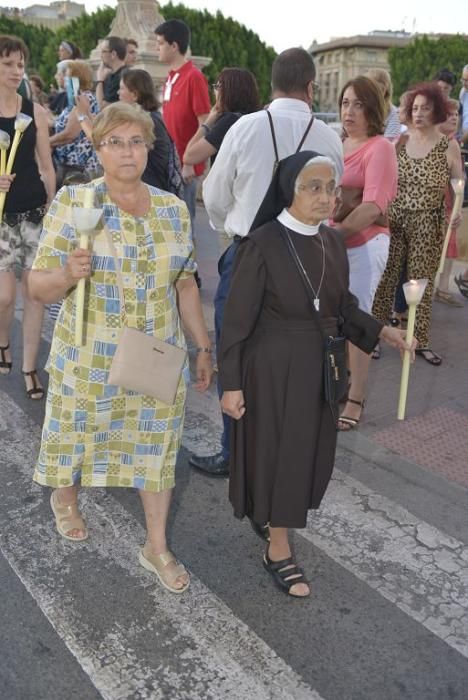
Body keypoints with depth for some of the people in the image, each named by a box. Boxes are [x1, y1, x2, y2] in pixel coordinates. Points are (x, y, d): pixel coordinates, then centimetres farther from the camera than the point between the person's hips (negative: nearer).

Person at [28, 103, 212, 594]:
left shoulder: (173, 209, 1)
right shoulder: (72, 202, -10)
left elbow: (185, 285, 8)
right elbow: (39, 286, -11)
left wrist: (203, 347, 7)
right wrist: (69, 274, -32)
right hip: (88, 359, -2)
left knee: (157, 445, 10)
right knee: (78, 436, 18)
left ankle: (157, 546, 29)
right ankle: (65, 497, 52)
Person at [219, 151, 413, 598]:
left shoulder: (332, 241, 2)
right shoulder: (262, 244, -18)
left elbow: (342, 305, 11)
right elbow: (238, 319, -14)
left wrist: (379, 331, -3)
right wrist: (231, 383, -13)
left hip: (320, 364, 7)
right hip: (273, 365, -7)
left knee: (312, 448, 19)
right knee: (280, 451, 5)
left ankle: (273, 513, 46)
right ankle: (278, 550, 25)